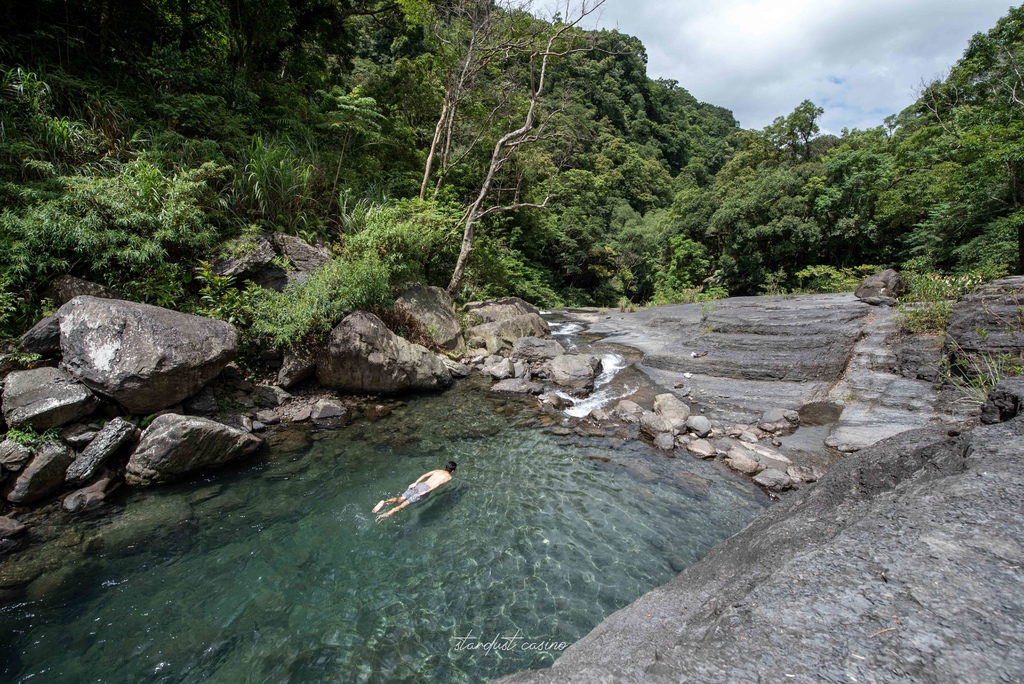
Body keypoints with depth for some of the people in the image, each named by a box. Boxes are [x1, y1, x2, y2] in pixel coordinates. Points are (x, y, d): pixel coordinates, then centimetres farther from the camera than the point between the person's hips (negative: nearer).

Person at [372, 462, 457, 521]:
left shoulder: (437, 471, 26)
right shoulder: (449, 477, 9)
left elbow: (424, 475, 15)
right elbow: (438, 484, -8)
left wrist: (415, 483, 11)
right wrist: (427, 491, -12)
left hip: (420, 484, 5)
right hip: (426, 488, -5)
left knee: (400, 499, 2)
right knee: (405, 503, -11)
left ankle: (385, 502, -23)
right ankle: (386, 514, -24)